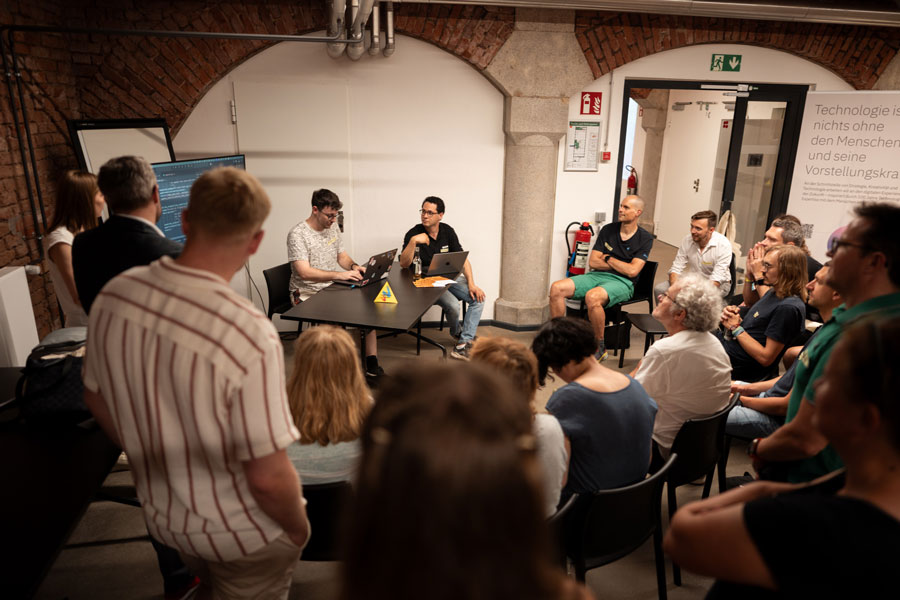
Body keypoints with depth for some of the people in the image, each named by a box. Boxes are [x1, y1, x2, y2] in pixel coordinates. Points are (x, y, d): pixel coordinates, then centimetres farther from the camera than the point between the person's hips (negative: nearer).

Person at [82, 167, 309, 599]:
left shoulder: (113, 297, -15)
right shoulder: (249, 335, -36)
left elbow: (96, 401, 1)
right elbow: (268, 476, -29)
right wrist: (298, 527, -8)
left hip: (159, 513, 6)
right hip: (243, 535, -5)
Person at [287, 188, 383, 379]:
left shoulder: (332, 227, 11)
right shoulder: (298, 234, -13)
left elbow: (342, 257, 19)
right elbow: (304, 272, -22)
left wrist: (354, 267, -4)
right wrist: (340, 275, -27)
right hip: (307, 293, -7)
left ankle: (372, 365, -7)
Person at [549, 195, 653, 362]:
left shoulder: (645, 238, 0)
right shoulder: (608, 230, 12)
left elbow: (632, 271, -11)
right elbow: (593, 262, 6)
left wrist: (608, 258, 0)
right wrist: (621, 265, -1)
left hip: (622, 283, -5)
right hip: (597, 276, 5)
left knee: (592, 297, -38)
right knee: (556, 288, -18)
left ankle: (600, 348, -18)